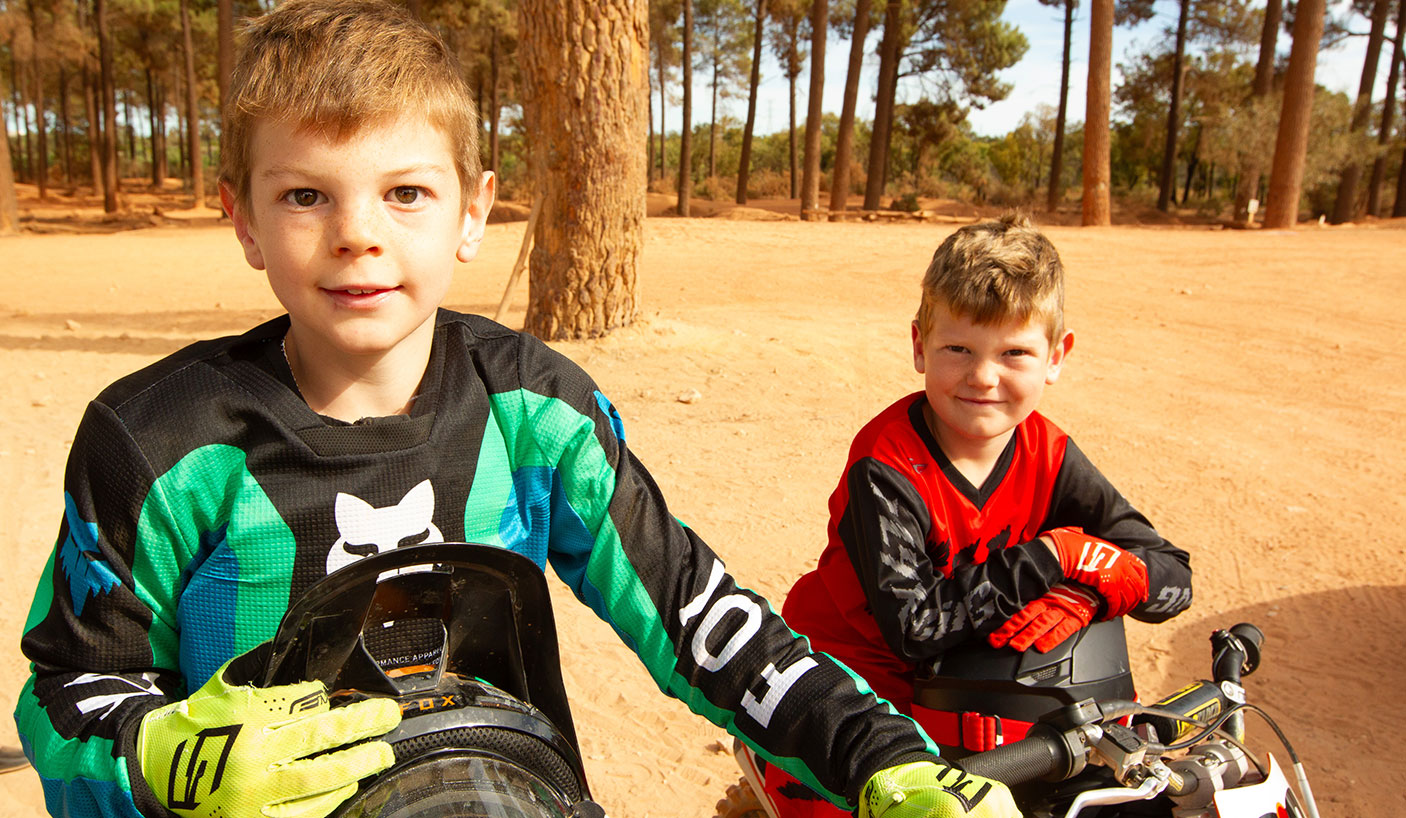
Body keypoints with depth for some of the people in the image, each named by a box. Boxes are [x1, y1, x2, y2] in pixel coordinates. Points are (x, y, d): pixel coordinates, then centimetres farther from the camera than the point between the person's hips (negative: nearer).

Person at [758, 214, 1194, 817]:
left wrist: (1083, 592, -28)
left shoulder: (1047, 456, -8)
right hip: (854, 666, -5)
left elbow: (1172, 576, -8)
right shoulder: (886, 470, -23)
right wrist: (1052, 557, -28)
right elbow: (914, 626, -28)